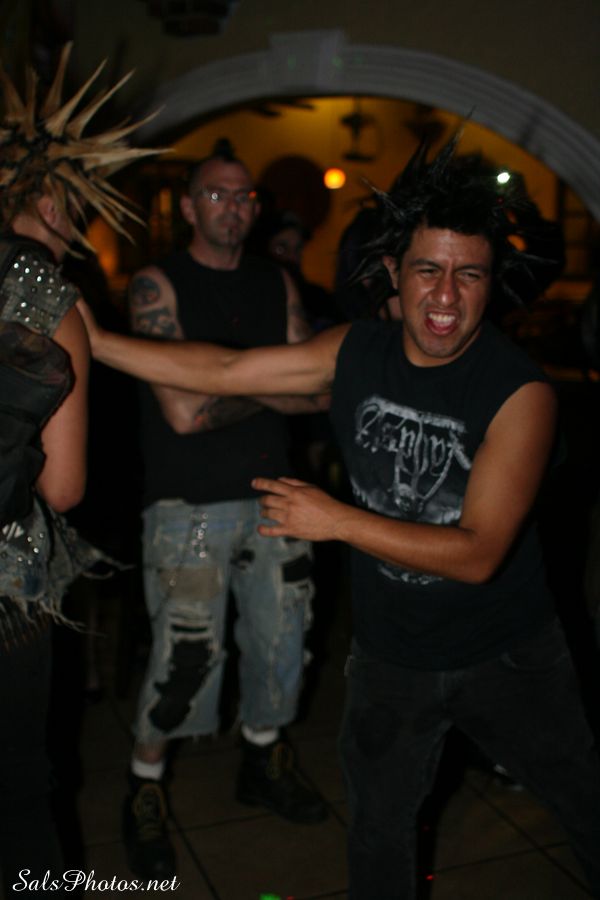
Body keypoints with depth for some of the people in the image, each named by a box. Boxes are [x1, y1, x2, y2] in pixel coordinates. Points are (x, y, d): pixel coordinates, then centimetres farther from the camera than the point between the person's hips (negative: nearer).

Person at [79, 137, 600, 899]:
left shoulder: (521, 392, -23)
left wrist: (336, 520, -28)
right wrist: (90, 339, -5)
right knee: (377, 831, 24)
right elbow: (220, 371, -5)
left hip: (507, 655, -3)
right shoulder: (357, 353, -10)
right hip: (391, 656, 3)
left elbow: (477, 553, -27)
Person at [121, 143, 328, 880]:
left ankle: (264, 763, 39)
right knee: (187, 654, -3)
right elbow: (184, 411, -18)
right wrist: (271, 388, -7)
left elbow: (317, 392, 2)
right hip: (190, 505, -5)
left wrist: (231, 388, -14)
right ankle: (144, 790, 22)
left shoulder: (277, 284, 8)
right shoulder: (159, 285, -8)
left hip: (271, 494, 6)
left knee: (280, 637, 14)